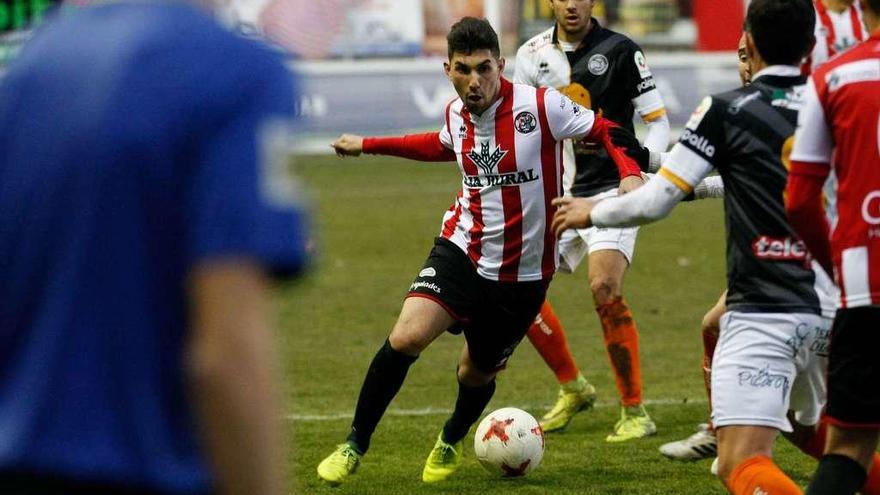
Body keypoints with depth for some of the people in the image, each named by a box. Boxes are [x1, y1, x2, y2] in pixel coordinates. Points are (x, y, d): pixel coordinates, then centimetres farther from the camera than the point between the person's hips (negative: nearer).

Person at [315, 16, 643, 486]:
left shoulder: (541, 107, -18)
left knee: (476, 373, 14)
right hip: (462, 250, 2)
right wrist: (370, 145, 27)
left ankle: (451, 441, 50)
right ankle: (354, 446, -4)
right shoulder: (456, 114, -2)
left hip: (523, 274, -2)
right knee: (406, 337, -21)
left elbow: (606, 131, -8)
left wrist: (630, 173, -28)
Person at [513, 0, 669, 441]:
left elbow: (658, 121, -5)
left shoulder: (620, 51, -7)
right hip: (558, 194, 6)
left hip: (610, 190, -6)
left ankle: (634, 412, -14)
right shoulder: (532, 55, 5)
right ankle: (572, 388, 24)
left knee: (604, 289, -24)